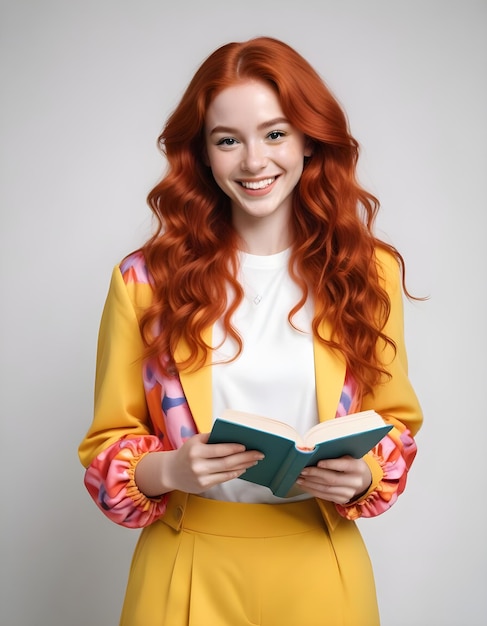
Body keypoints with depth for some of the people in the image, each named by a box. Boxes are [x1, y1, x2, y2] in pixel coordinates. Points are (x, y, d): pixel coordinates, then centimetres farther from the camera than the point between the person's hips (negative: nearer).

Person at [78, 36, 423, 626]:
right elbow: (107, 444, -2)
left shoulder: (368, 271, -3)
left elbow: (396, 422, 6)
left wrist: (362, 475, -14)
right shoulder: (145, 278, -7)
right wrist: (168, 470, -22)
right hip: (189, 572, -1)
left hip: (319, 572, 1)